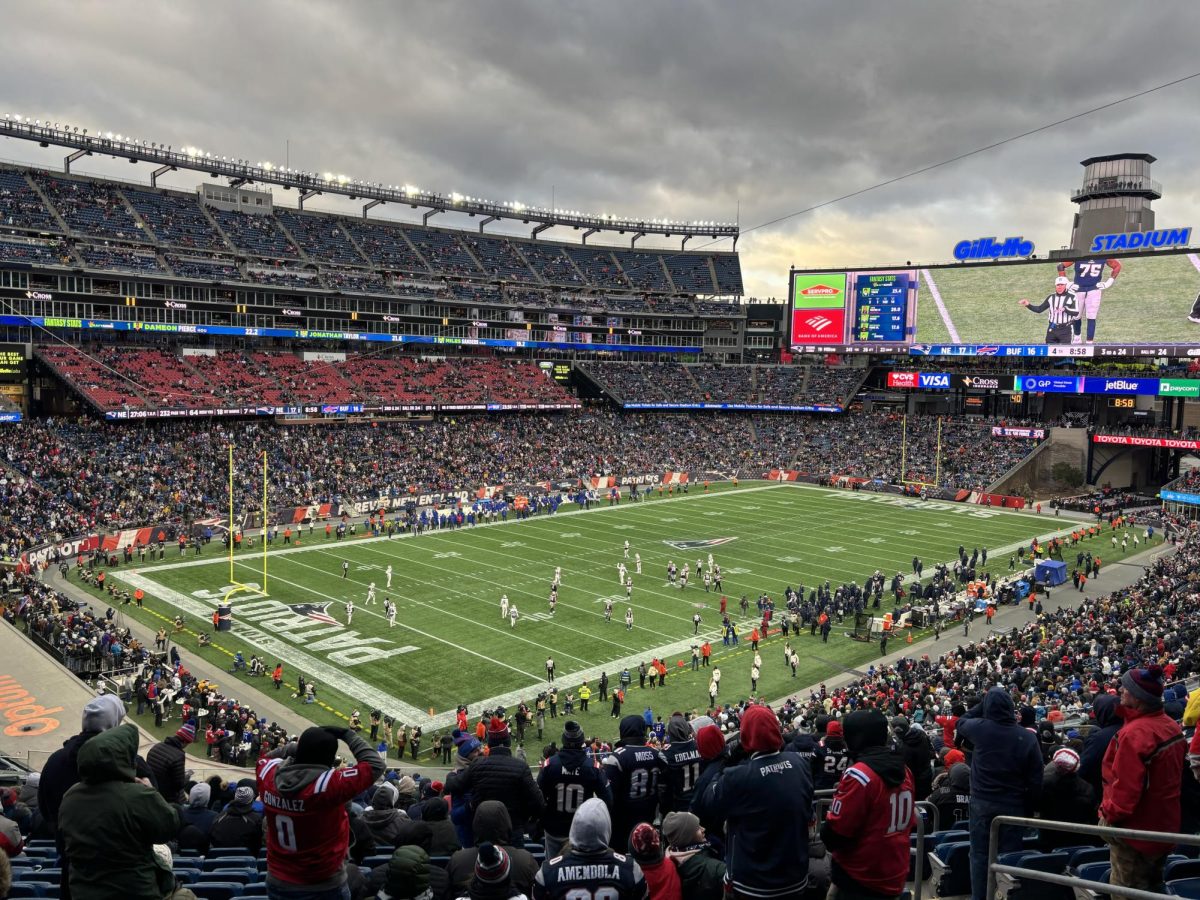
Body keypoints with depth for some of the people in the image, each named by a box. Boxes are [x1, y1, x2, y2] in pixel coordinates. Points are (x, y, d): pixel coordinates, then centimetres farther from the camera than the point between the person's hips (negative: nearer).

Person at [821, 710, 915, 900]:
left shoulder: (858, 775, -22)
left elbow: (834, 832, -19)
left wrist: (828, 837, 2)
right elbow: (908, 821, 12)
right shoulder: (904, 770, 2)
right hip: (895, 877, 8)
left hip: (859, 879, -7)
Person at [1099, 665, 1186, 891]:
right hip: (1164, 826, 8)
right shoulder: (1172, 726, 0)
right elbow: (1173, 774, 13)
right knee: (1151, 886, 22)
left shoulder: (1135, 733, -28)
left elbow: (1125, 787, -27)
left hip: (1135, 830, -8)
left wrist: (1109, 814, -13)